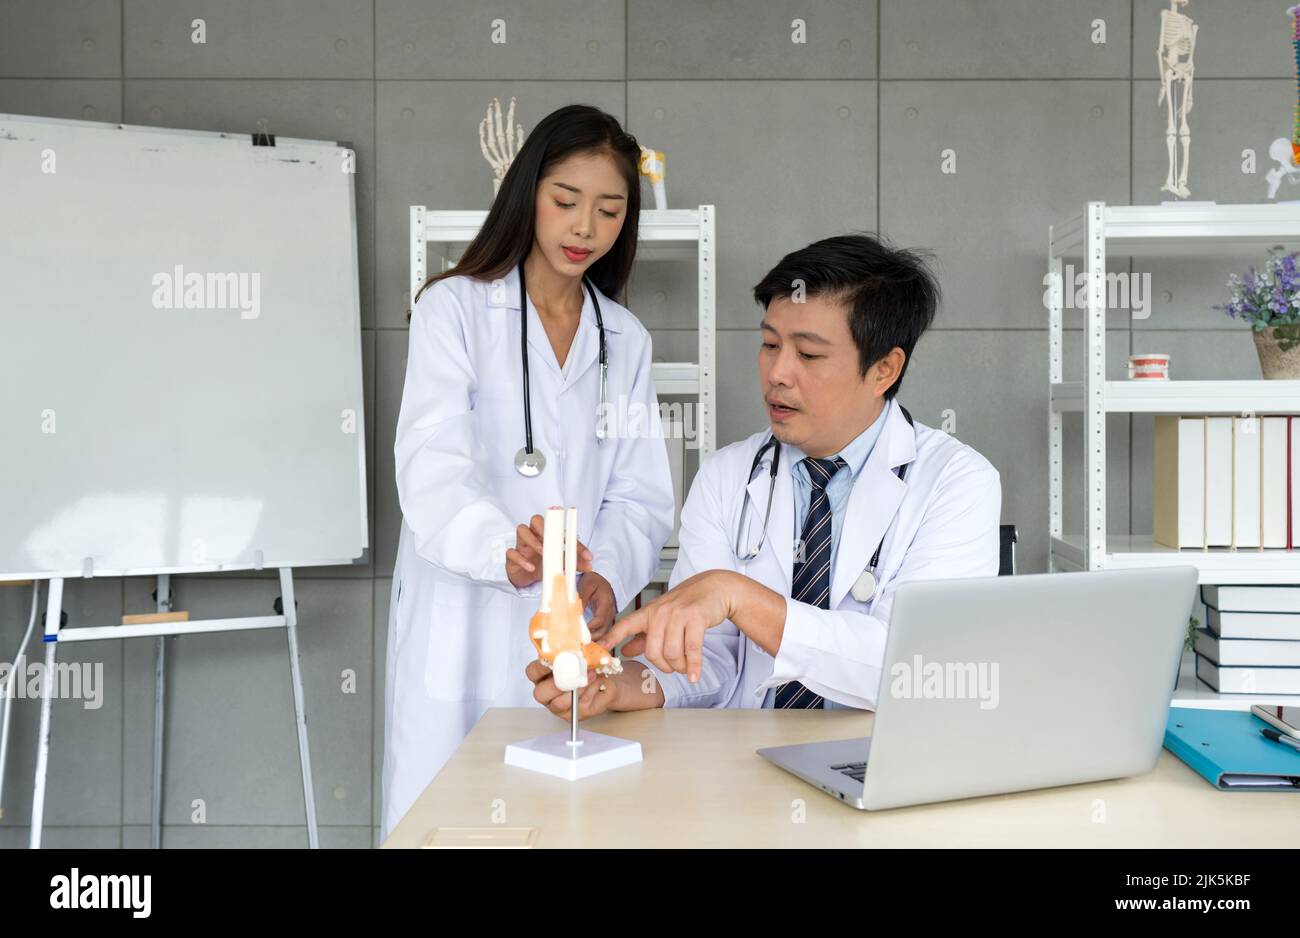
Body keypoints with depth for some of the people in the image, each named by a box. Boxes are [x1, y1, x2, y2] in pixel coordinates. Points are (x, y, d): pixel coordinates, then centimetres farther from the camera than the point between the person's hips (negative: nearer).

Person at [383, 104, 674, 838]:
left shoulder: (626, 339, 13)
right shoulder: (454, 307, 0)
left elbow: (641, 496, 5)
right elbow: (433, 466, -15)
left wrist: (607, 578, -15)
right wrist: (504, 547, -35)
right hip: (460, 630, -3)